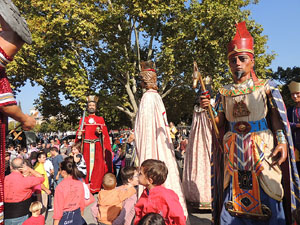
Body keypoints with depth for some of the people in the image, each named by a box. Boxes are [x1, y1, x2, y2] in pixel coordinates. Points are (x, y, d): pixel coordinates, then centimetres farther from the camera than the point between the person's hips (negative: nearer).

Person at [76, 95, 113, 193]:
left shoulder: (101, 119, 12)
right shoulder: (83, 120, 16)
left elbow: (105, 133, 6)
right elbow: (80, 132, 13)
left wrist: (100, 131, -14)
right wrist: (79, 134, -8)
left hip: (97, 145, -1)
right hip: (86, 146, 1)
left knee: (98, 165, -6)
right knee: (87, 165, -2)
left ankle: (96, 187, 0)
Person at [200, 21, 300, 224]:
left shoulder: (266, 87, 3)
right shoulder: (225, 92, 9)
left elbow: (277, 118, -2)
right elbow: (219, 123, 9)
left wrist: (282, 142, -16)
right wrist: (208, 108, -8)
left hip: (261, 150, -2)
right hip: (234, 153, 2)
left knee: (265, 199, 3)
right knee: (233, 200, 8)